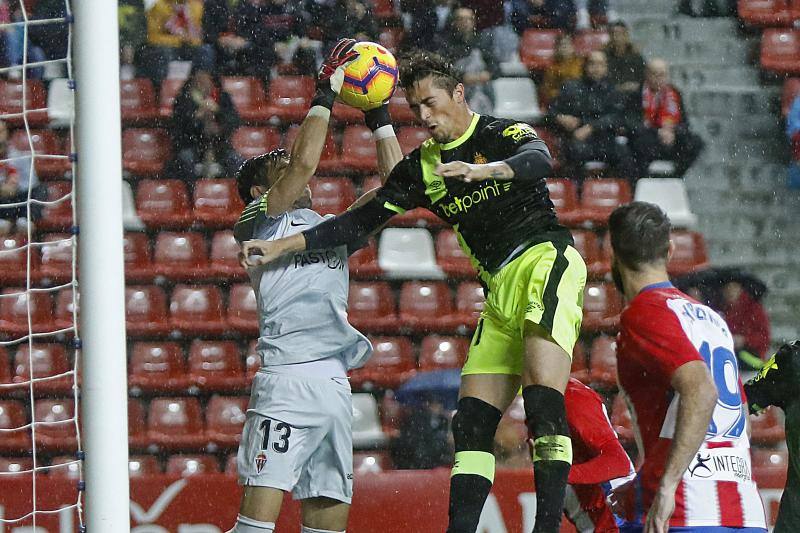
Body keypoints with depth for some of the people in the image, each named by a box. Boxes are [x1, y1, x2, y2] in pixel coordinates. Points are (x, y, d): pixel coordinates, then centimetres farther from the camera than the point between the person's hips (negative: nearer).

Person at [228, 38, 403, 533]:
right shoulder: (261, 218, 7)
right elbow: (305, 161, -8)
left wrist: (379, 116, 22)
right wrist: (328, 91, 0)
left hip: (335, 382, 7)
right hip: (287, 377, -7)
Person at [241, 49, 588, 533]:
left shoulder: (504, 134, 0)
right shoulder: (422, 167, 17)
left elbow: (538, 160, -23)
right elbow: (362, 221, 17)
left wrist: (483, 170, -43)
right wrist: (283, 245, 9)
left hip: (544, 261, -7)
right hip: (500, 288, 7)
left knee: (542, 398, -23)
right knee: (473, 419, -2)